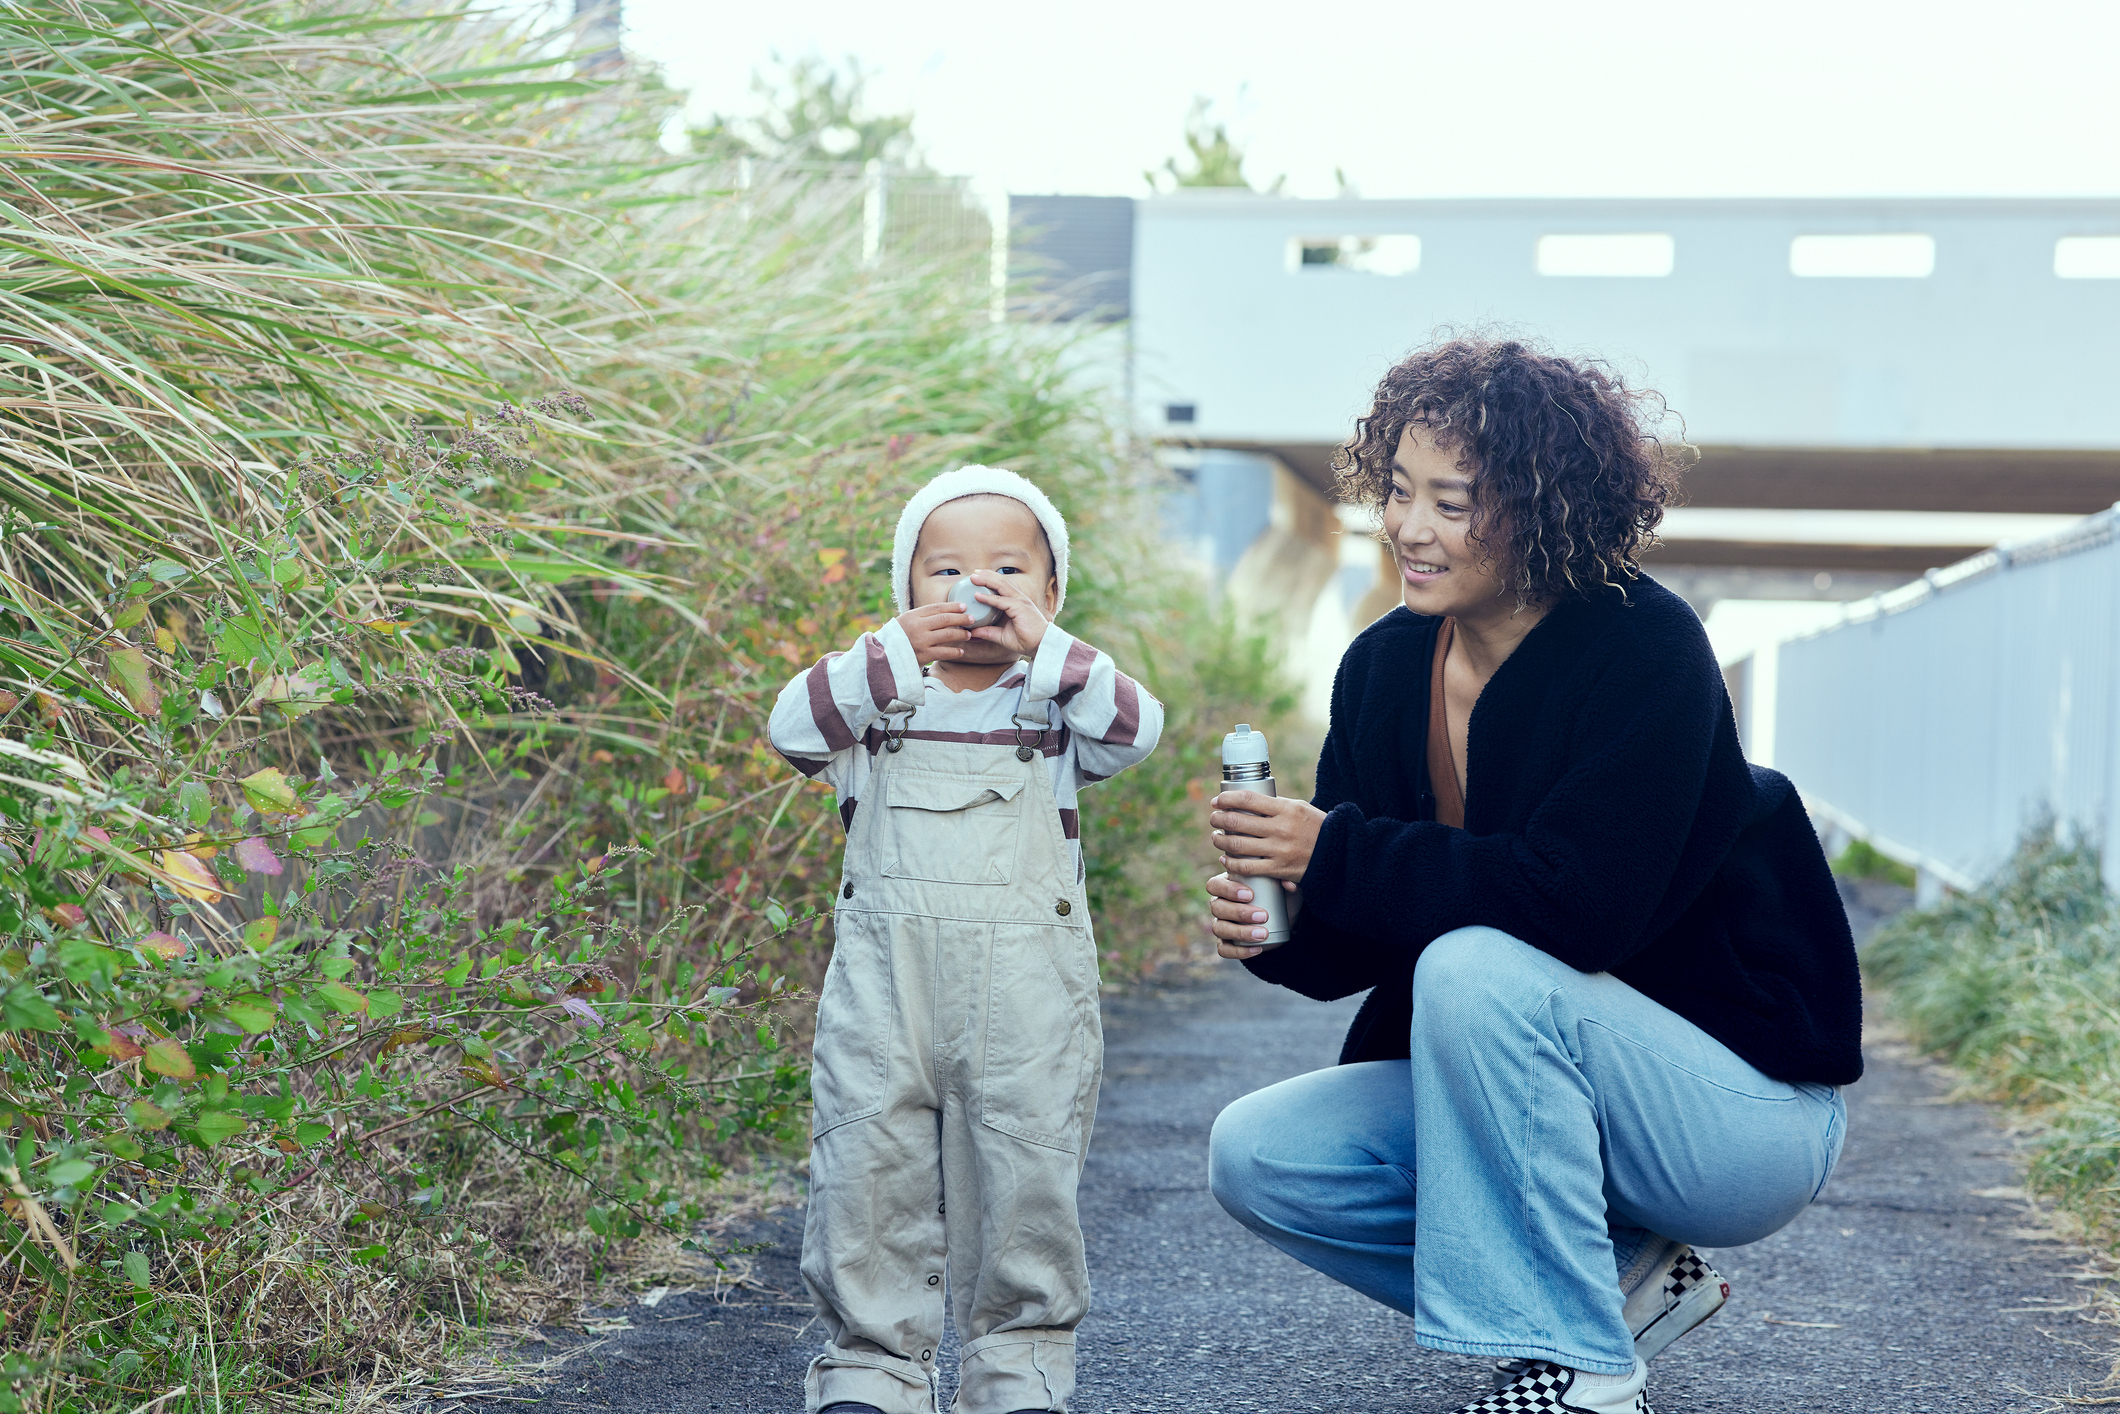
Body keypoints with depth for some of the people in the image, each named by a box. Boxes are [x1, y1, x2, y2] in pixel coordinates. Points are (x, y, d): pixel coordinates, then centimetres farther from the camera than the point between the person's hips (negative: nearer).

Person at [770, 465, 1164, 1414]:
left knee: (1025, 1168, 3)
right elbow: (793, 725, -9)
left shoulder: (1057, 706, 7)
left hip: (1027, 993, 0)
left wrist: (1043, 648, -15)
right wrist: (893, 653, -16)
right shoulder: (878, 702, 8)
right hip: (885, 983, 1)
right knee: (867, 1165, 1)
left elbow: (1138, 728, -11)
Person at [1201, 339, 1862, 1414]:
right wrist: (1279, 929, -22)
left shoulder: (1646, 650, -20)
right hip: (1535, 1082, 7)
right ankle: (1625, 1278, 2)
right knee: (1257, 1155, -8)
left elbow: (1584, 907, -31)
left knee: (1478, 969, -33)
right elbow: (1354, 950, 2)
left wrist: (1337, 857, -29)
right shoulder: (1386, 666, -1)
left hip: (1745, 1104, -7)